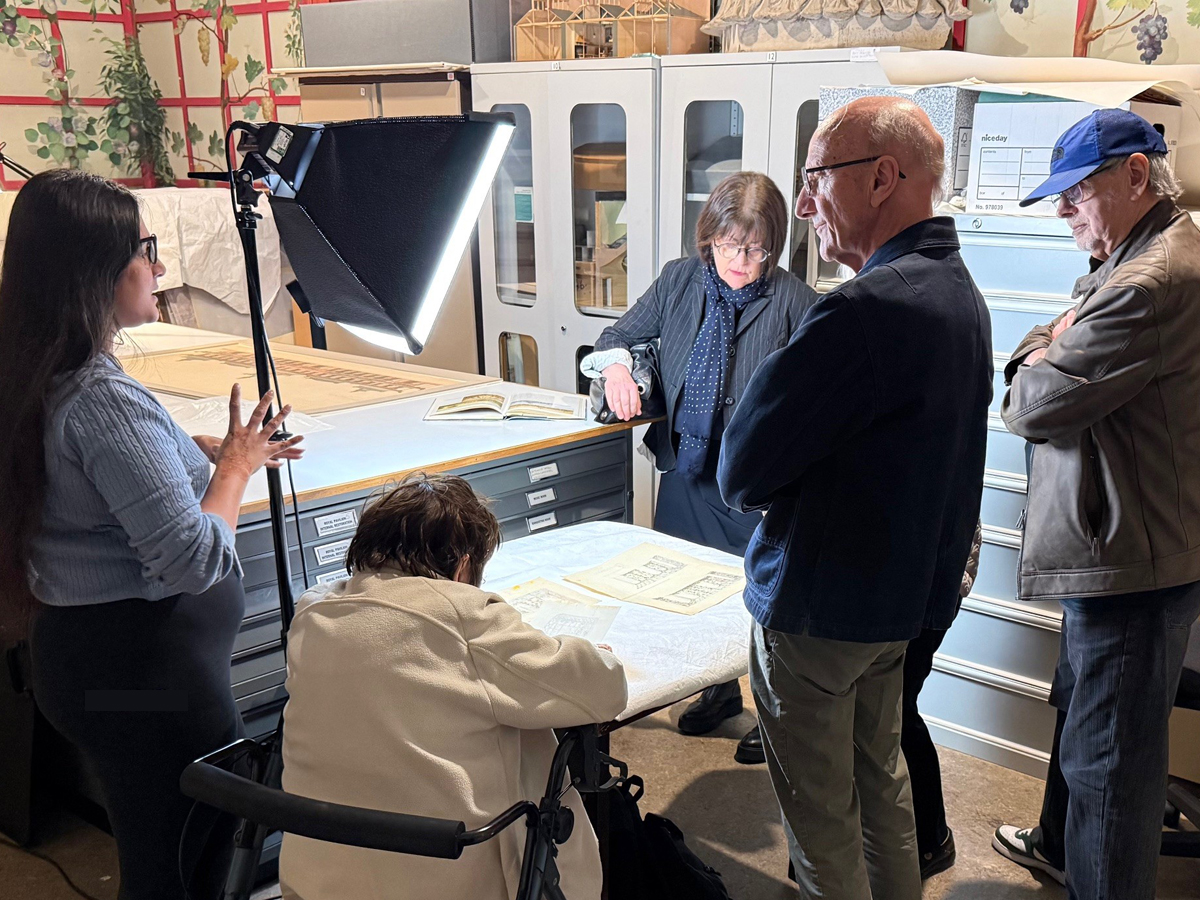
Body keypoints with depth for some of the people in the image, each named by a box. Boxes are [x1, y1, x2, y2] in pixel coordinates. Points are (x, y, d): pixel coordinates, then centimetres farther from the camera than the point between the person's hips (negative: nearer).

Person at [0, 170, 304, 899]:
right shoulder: (103, 400, -24)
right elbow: (196, 559, -26)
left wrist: (204, 450, 10)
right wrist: (236, 465, -10)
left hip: (82, 647, 10)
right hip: (145, 666, -9)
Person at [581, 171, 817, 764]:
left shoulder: (793, 301, -10)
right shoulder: (679, 280, 2)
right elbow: (621, 333, 13)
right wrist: (617, 363, -8)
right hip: (687, 470, 5)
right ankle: (719, 689, 42)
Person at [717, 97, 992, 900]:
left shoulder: (869, 309, -28)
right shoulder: (961, 292, 6)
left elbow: (742, 472, -24)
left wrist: (764, 487, -2)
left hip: (820, 607, -9)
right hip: (906, 593, 9)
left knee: (821, 817, 9)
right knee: (881, 777, 25)